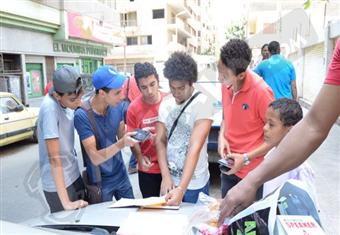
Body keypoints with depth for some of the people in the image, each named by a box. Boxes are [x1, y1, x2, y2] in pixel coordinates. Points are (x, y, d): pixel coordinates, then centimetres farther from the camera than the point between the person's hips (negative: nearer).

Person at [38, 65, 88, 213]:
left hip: (73, 175, 7)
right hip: (58, 183, -7)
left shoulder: (66, 100, -4)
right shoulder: (50, 108, -26)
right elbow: (54, 157, -26)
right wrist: (65, 202, -26)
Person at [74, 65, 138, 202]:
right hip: (100, 181, -4)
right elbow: (95, 158, -24)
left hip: (121, 175, 5)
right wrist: (121, 144, -39)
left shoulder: (117, 106, -9)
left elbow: (121, 136, 2)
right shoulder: (82, 115, -24)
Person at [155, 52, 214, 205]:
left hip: (194, 183, -4)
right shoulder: (165, 103, 0)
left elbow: (195, 147, -24)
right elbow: (160, 141, -1)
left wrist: (181, 189, -29)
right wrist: (166, 177, -12)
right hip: (169, 180, 5)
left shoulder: (202, 103, -17)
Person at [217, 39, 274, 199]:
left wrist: (246, 158, -17)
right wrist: (221, 136, -6)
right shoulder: (226, 85, -4)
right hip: (229, 166, 5)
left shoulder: (261, 92, -22)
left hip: (251, 171, -5)